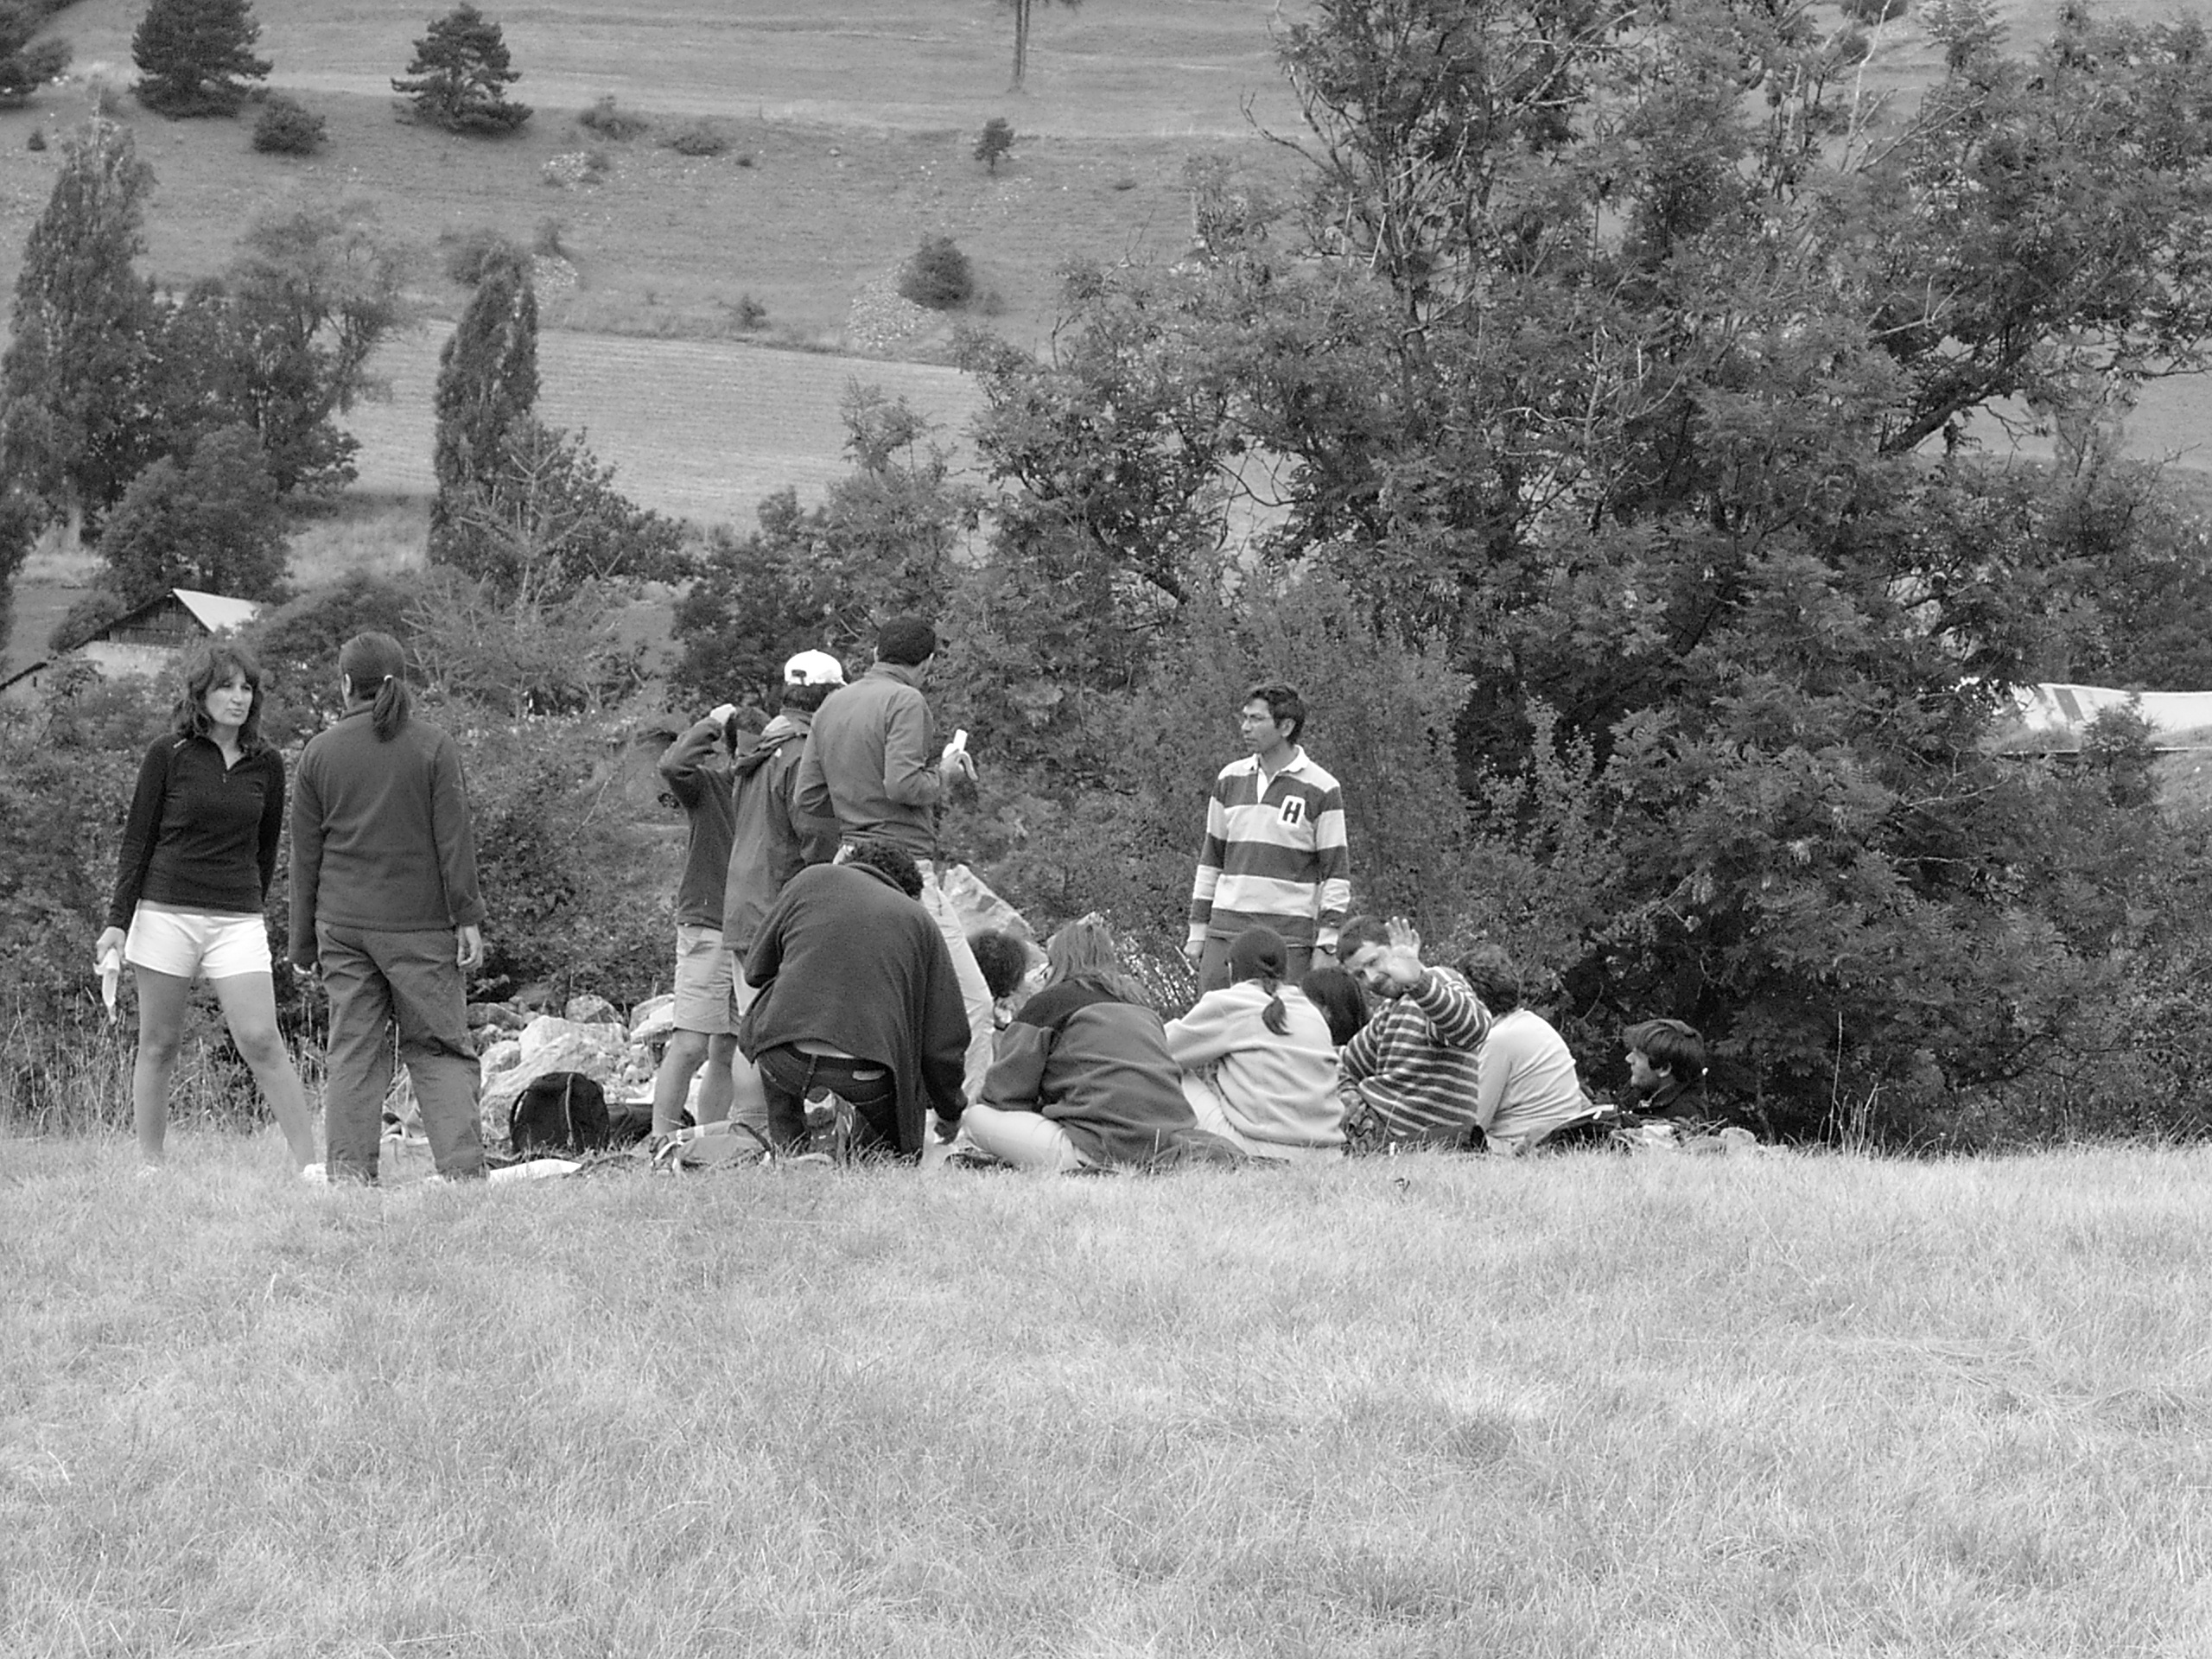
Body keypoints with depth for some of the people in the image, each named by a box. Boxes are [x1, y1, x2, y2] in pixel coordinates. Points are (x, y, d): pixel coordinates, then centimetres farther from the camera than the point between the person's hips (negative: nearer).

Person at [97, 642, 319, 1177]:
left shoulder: (266, 765, 6)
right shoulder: (169, 754, 0)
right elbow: (137, 839, 2)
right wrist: (117, 921, -2)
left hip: (237, 918, 1)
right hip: (166, 910, -1)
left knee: (261, 1040, -9)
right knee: (159, 1046, 4)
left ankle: (308, 1163, -10)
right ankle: (149, 1166, 11)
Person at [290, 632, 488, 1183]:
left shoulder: (319, 752, 4)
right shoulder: (432, 746, -2)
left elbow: (306, 853, 7)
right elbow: (454, 837, -4)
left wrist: (305, 940, 13)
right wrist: (468, 917, -1)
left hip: (344, 925, 2)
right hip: (421, 925, -2)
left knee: (353, 1053, 4)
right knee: (439, 1047, 1)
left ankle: (349, 1170, -1)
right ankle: (462, 1168, -8)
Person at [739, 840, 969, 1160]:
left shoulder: (813, 879, 16)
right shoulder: (920, 922, 17)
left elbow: (755, 969, 23)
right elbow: (944, 1040, 16)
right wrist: (950, 1113, 32)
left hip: (784, 1061, 0)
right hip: (866, 1078, 0)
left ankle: (786, 1144, 25)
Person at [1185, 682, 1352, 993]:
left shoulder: (1320, 789, -2)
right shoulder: (1230, 779, 11)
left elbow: (1336, 872, -2)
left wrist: (1325, 947, -8)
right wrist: (1197, 930, 13)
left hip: (1289, 935, -4)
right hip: (1225, 932, 4)